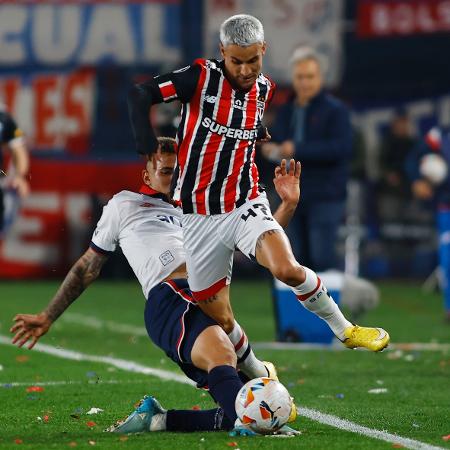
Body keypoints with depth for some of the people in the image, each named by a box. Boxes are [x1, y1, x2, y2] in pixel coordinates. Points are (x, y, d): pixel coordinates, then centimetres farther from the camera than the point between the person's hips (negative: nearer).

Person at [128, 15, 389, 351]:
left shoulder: (265, 90, 6)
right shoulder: (201, 77, -11)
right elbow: (140, 95, -10)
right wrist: (151, 152, -12)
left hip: (245, 204, 2)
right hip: (199, 218, -2)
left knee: (288, 269, -26)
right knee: (220, 321, 0)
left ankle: (344, 330, -5)